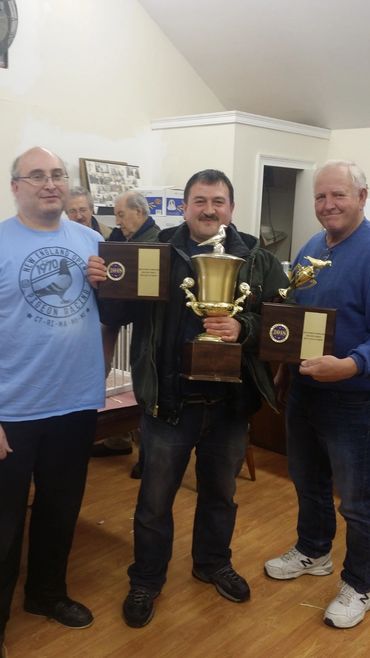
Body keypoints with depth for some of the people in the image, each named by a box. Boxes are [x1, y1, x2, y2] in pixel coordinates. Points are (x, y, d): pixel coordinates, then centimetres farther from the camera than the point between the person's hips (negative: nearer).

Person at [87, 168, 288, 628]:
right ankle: (146, 581, 35)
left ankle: (213, 564, 47)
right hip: (168, 403, -1)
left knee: (220, 493, 22)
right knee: (155, 499, 12)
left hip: (229, 404, 2)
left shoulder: (258, 261, -1)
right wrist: (100, 283, -21)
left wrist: (244, 328, -25)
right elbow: (117, 314, 0)